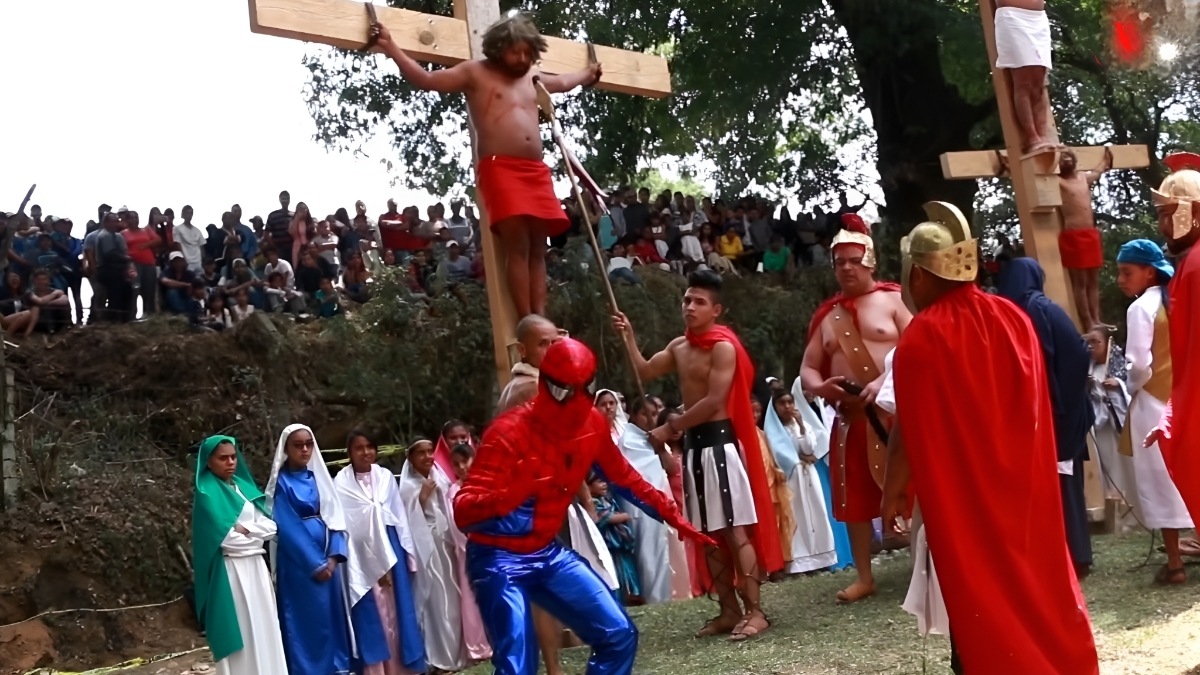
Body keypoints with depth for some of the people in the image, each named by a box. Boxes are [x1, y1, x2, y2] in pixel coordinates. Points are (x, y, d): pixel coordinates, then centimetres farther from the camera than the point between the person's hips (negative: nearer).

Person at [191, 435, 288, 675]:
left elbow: (271, 527, 5)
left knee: (264, 630, 7)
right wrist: (256, 533, -4)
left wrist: (245, 529, -12)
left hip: (256, 567, 7)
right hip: (230, 572, -7)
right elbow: (224, 537, -17)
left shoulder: (244, 486, 13)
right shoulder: (207, 493, -7)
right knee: (240, 634, -5)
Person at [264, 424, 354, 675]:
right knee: (305, 619, -3)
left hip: (326, 558, 5)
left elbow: (334, 517, 5)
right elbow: (287, 527, -10)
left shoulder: (319, 477, 11)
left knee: (332, 615, 7)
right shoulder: (281, 483, -5)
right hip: (299, 562, -5)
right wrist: (315, 563, -14)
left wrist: (333, 556, -9)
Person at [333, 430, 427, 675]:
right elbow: (342, 525, -8)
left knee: (397, 610, 7)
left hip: (391, 547, 4)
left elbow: (400, 517, 9)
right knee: (371, 613, 0)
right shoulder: (341, 482, -6)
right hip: (361, 555, -4)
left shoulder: (386, 477, 5)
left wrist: (408, 553, 6)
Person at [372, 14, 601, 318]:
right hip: (499, 169, -6)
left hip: (537, 171, 6)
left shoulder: (532, 77, 24)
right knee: (518, 245, -17)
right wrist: (390, 48, -3)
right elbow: (426, 80, 4)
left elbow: (562, 83, 45)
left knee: (537, 248, 0)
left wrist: (588, 74, 59)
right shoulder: (475, 72, 6)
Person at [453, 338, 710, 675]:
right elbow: (463, 511, -30)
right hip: (499, 558, -7)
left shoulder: (593, 424, -5)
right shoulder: (509, 432, -24)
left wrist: (671, 515, 18)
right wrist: (509, 496, -50)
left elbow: (624, 478, 15)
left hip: (548, 552, 7)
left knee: (618, 635, 6)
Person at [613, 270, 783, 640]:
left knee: (734, 531, -9)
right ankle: (729, 611, 16)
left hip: (719, 442, -8)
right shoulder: (679, 346, 14)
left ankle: (754, 611, -6)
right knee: (709, 534, 9)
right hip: (694, 444, 8)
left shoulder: (724, 347, -10)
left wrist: (670, 429, -13)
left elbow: (713, 402, -16)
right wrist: (628, 338, 5)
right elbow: (643, 373, 17)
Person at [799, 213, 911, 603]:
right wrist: (818, 387, -9)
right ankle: (864, 577, 16)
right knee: (855, 498, 8)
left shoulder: (893, 300, 0)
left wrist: (885, 382, -22)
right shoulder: (827, 316, 15)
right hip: (849, 417, 5)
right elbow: (808, 367, 15)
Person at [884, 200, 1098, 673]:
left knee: (978, 591, 5)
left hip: (960, 495, -5)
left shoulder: (921, 339, -15)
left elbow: (910, 431, -13)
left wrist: (893, 494, -1)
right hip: (1023, 483, 5)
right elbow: (1035, 409, 9)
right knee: (1034, 573, 16)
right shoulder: (1015, 319, 1)